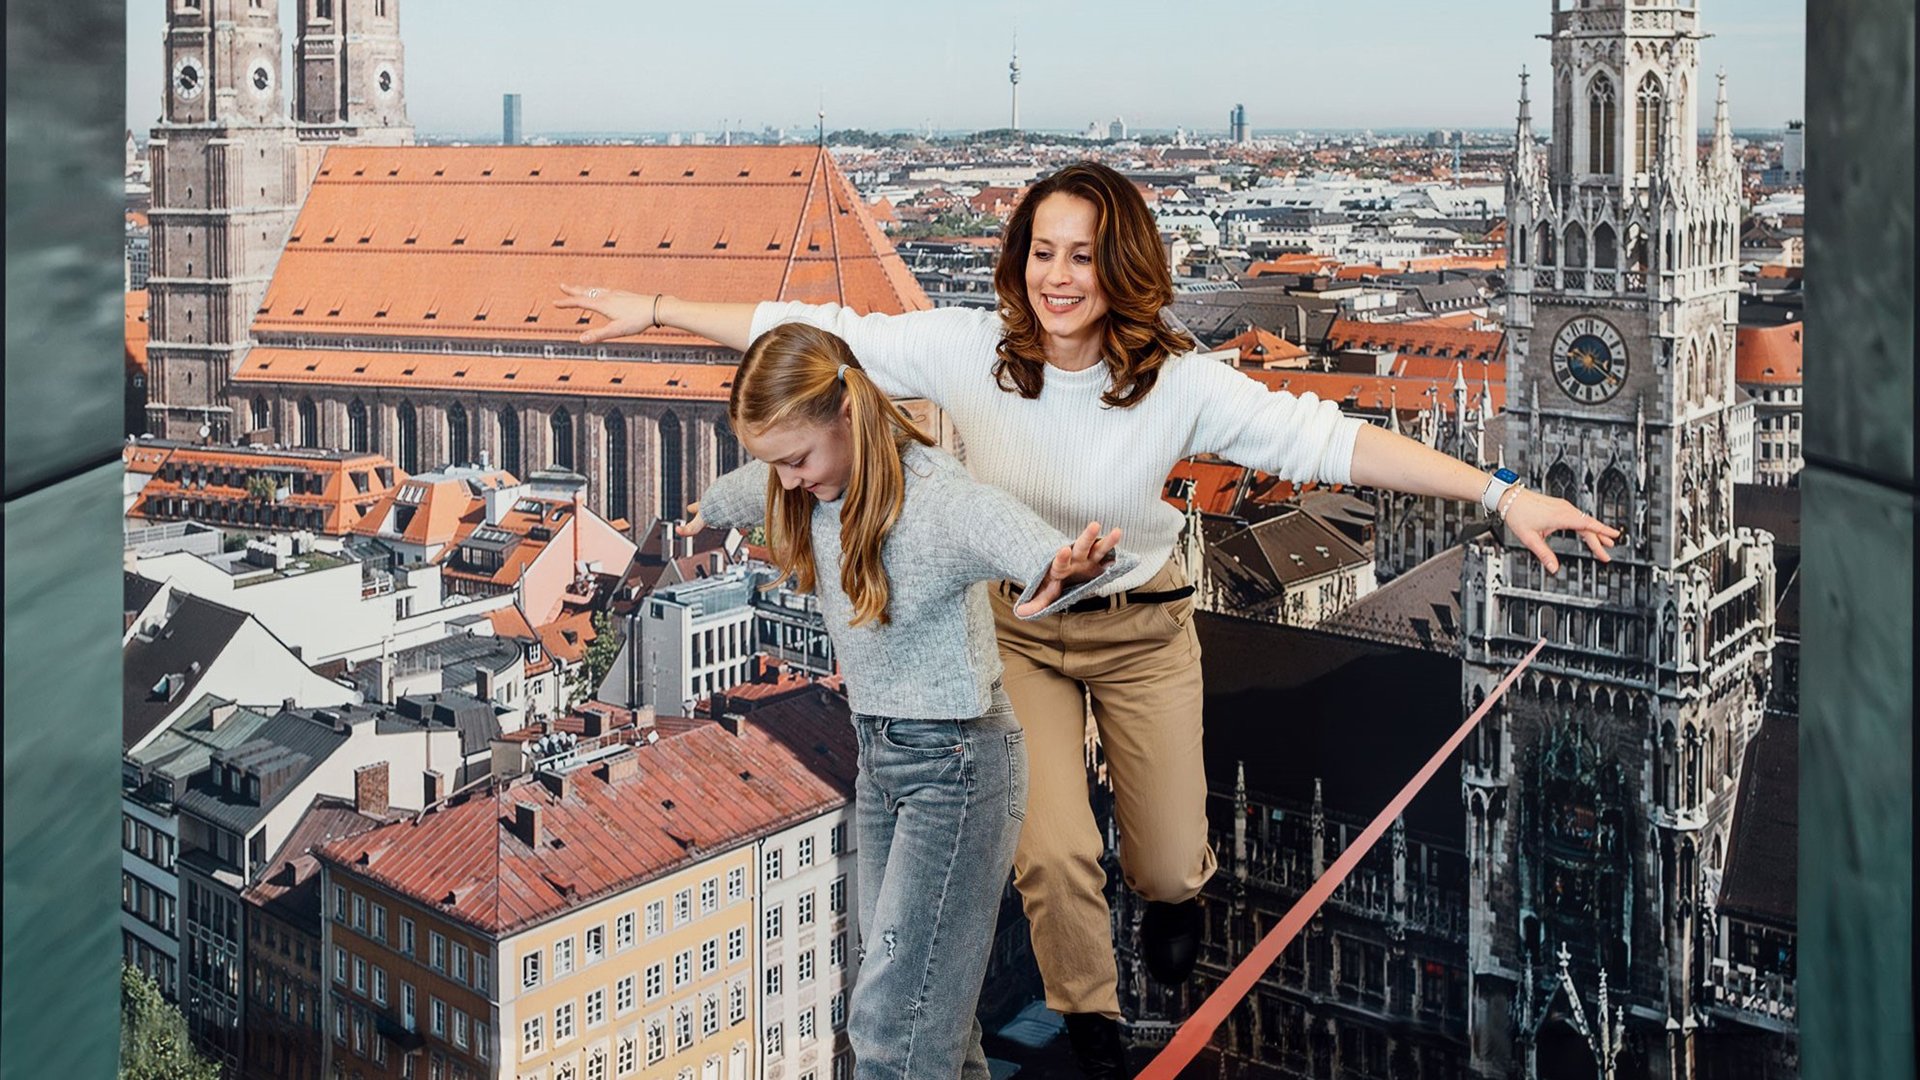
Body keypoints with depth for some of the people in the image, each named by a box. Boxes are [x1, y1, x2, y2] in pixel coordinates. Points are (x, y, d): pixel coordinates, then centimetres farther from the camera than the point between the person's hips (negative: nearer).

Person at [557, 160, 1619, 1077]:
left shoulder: (1177, 380, -21)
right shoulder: (968, 349, -18)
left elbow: (1322, 438, -26)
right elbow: (818, 335, -12)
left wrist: (1500, 493, -32)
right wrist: (656, 309, -10)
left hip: (1142, 632, 0)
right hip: (1016, 631, 0)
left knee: (1169, 866, 8)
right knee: (1055, 858, -8)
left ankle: (1172, 883, 51)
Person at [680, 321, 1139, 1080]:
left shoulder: (930, 495, -27)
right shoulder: (813, 483, -2)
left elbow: (997, 524, -51)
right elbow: (744, 489, 24)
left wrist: (1058, 569, -75)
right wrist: (708, 512, 47)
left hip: (956, 762, -8)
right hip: (878, 752, 8)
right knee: (927, 992, 15)